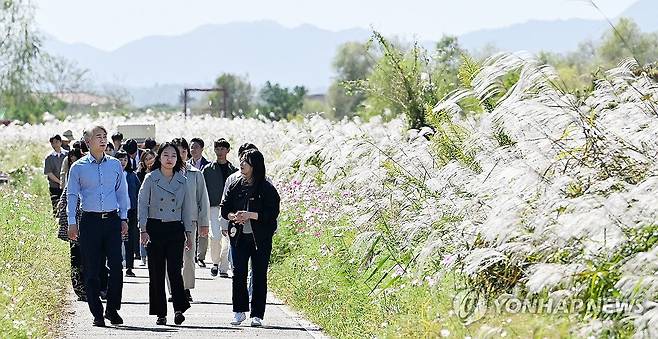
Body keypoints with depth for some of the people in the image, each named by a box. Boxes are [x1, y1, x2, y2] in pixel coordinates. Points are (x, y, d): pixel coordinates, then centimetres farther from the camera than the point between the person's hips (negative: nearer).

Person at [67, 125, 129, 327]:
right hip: (89, 221, -1)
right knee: (91, 270, 0)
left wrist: (124, 218, 10)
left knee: (116, 266, -7)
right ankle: (97, 313, 7)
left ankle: (112, 309, 6)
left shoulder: (115, 165, 10)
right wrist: (72, 223, 0)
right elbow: (72, 195, 6)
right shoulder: (78, 167, 3)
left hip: (112, 220, 1)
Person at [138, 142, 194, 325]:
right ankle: (160, 313, 7)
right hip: (155, 228, -1)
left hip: (175, 229, 1)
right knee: (157, 272, 1)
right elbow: (142, 205, 0)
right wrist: (143, 230, -8)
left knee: (174, 269, -13)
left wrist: (188, 233, 9)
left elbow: (187, 208, 13)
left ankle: (179, 309, -14)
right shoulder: (150, 179, 0)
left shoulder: (182, 181, 8)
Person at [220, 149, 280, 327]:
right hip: (239, 237, 4)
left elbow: (272, 214, -11)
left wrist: (250, 215, -19)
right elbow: (224, 209, 10)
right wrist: (234, 216, -11)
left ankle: (257, 315, 6)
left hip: (260, 239, -3)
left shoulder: (267, 189, -5)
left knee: (259, 275, 0)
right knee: (238, 273, 0)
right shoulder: (235, 187, 9)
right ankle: (239, 312, 9)